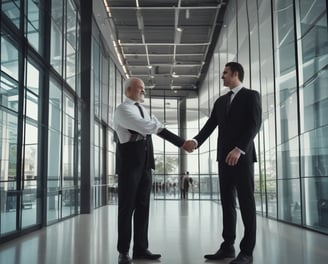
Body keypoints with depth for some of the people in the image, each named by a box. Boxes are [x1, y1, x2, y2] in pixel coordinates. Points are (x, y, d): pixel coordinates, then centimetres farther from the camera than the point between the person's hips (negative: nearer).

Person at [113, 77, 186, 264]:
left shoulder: (143, 110, 18)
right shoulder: (122, 110, -6)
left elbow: (158, 129, 13)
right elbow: (144, 126, -19)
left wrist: (182, 142, 5)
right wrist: (157, 125, -1)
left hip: (145, 162, 7)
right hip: (130, 162, -7)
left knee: (143, 206, 9)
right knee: (127, 206, -1)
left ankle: (141, 248, 16)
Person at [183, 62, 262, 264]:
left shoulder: (251, 96, 1)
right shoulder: (220, 101, 19)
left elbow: (255, 124, -10)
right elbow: (210, 126, 9)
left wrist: (239, 149, -21)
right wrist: (196, 141, -9)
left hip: (242, 156, -6)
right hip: (224, 157, 6)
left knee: (246, 202, -3)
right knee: (227, 202, 7)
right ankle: (228, 246, 12)